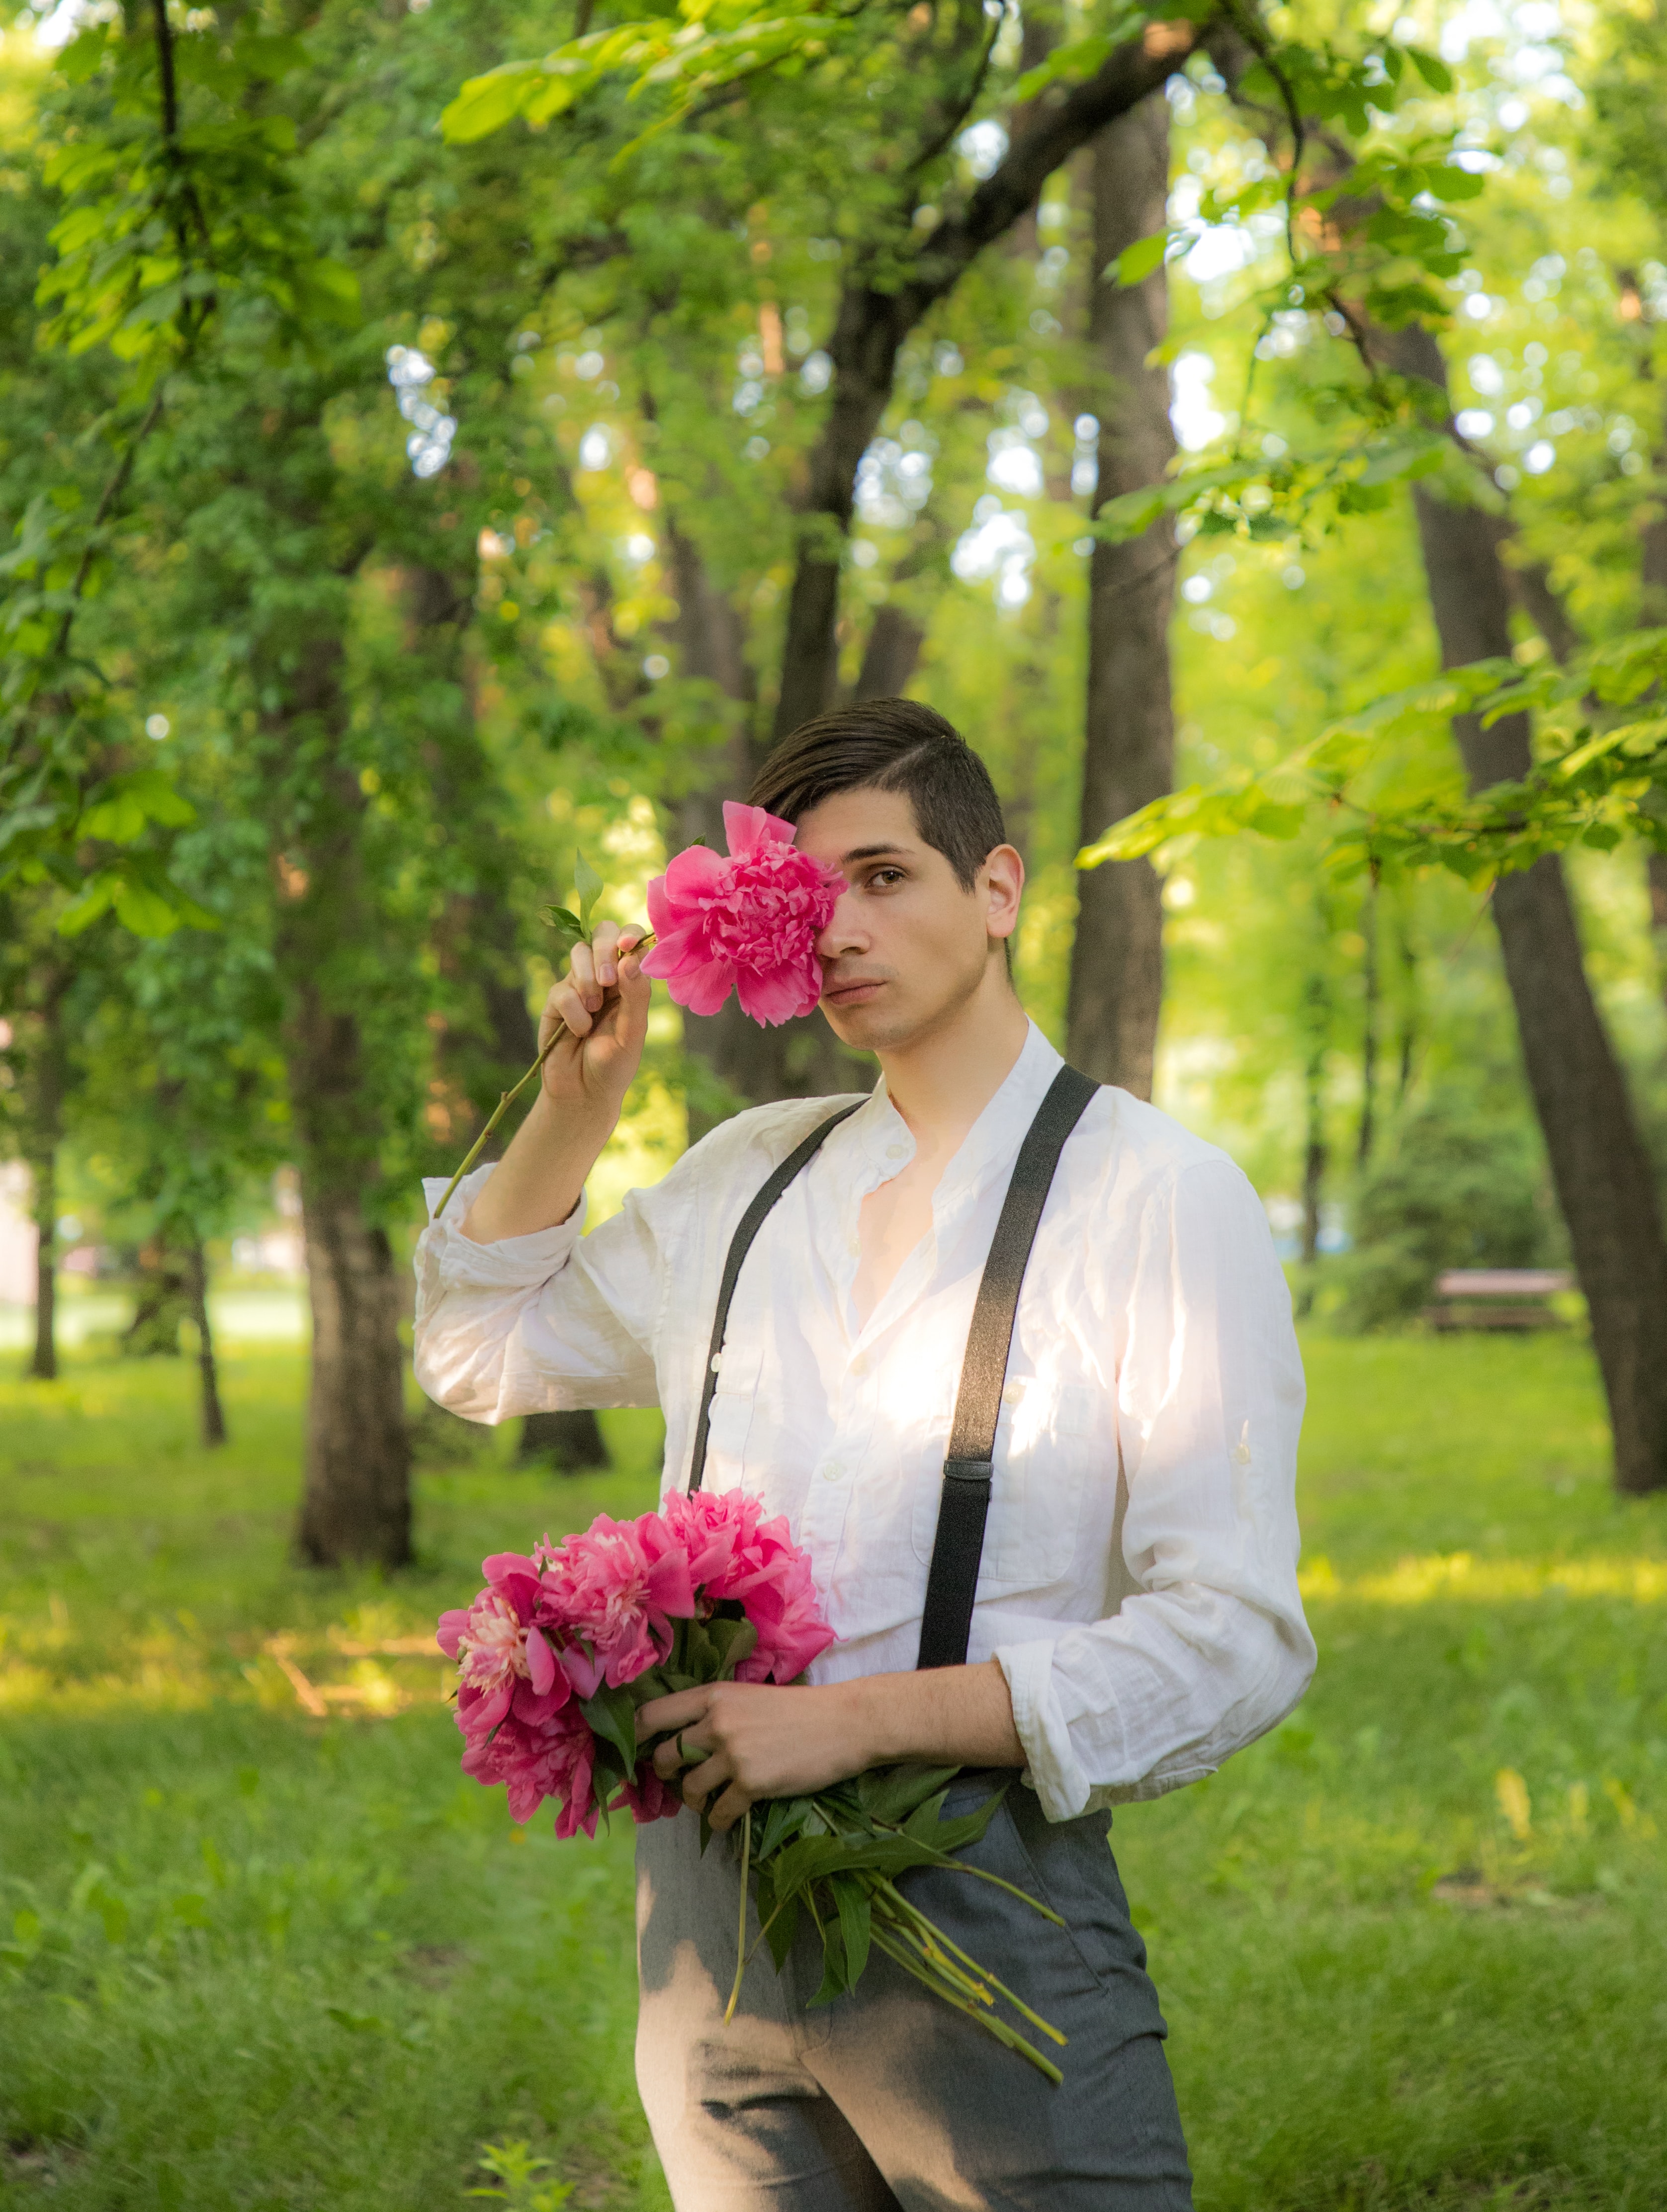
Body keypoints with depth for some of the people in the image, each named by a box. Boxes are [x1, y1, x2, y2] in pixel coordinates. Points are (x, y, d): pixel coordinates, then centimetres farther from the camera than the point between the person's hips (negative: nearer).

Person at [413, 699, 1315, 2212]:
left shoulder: (1161, 1199, -5)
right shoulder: (745, 1177, 13)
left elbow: (1233, 1642, -11)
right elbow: (480, 1351, 26)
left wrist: (855, 1720, -18)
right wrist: (576, 1099, 10)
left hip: (985, 1907, -4)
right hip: (712, 1901, 5)